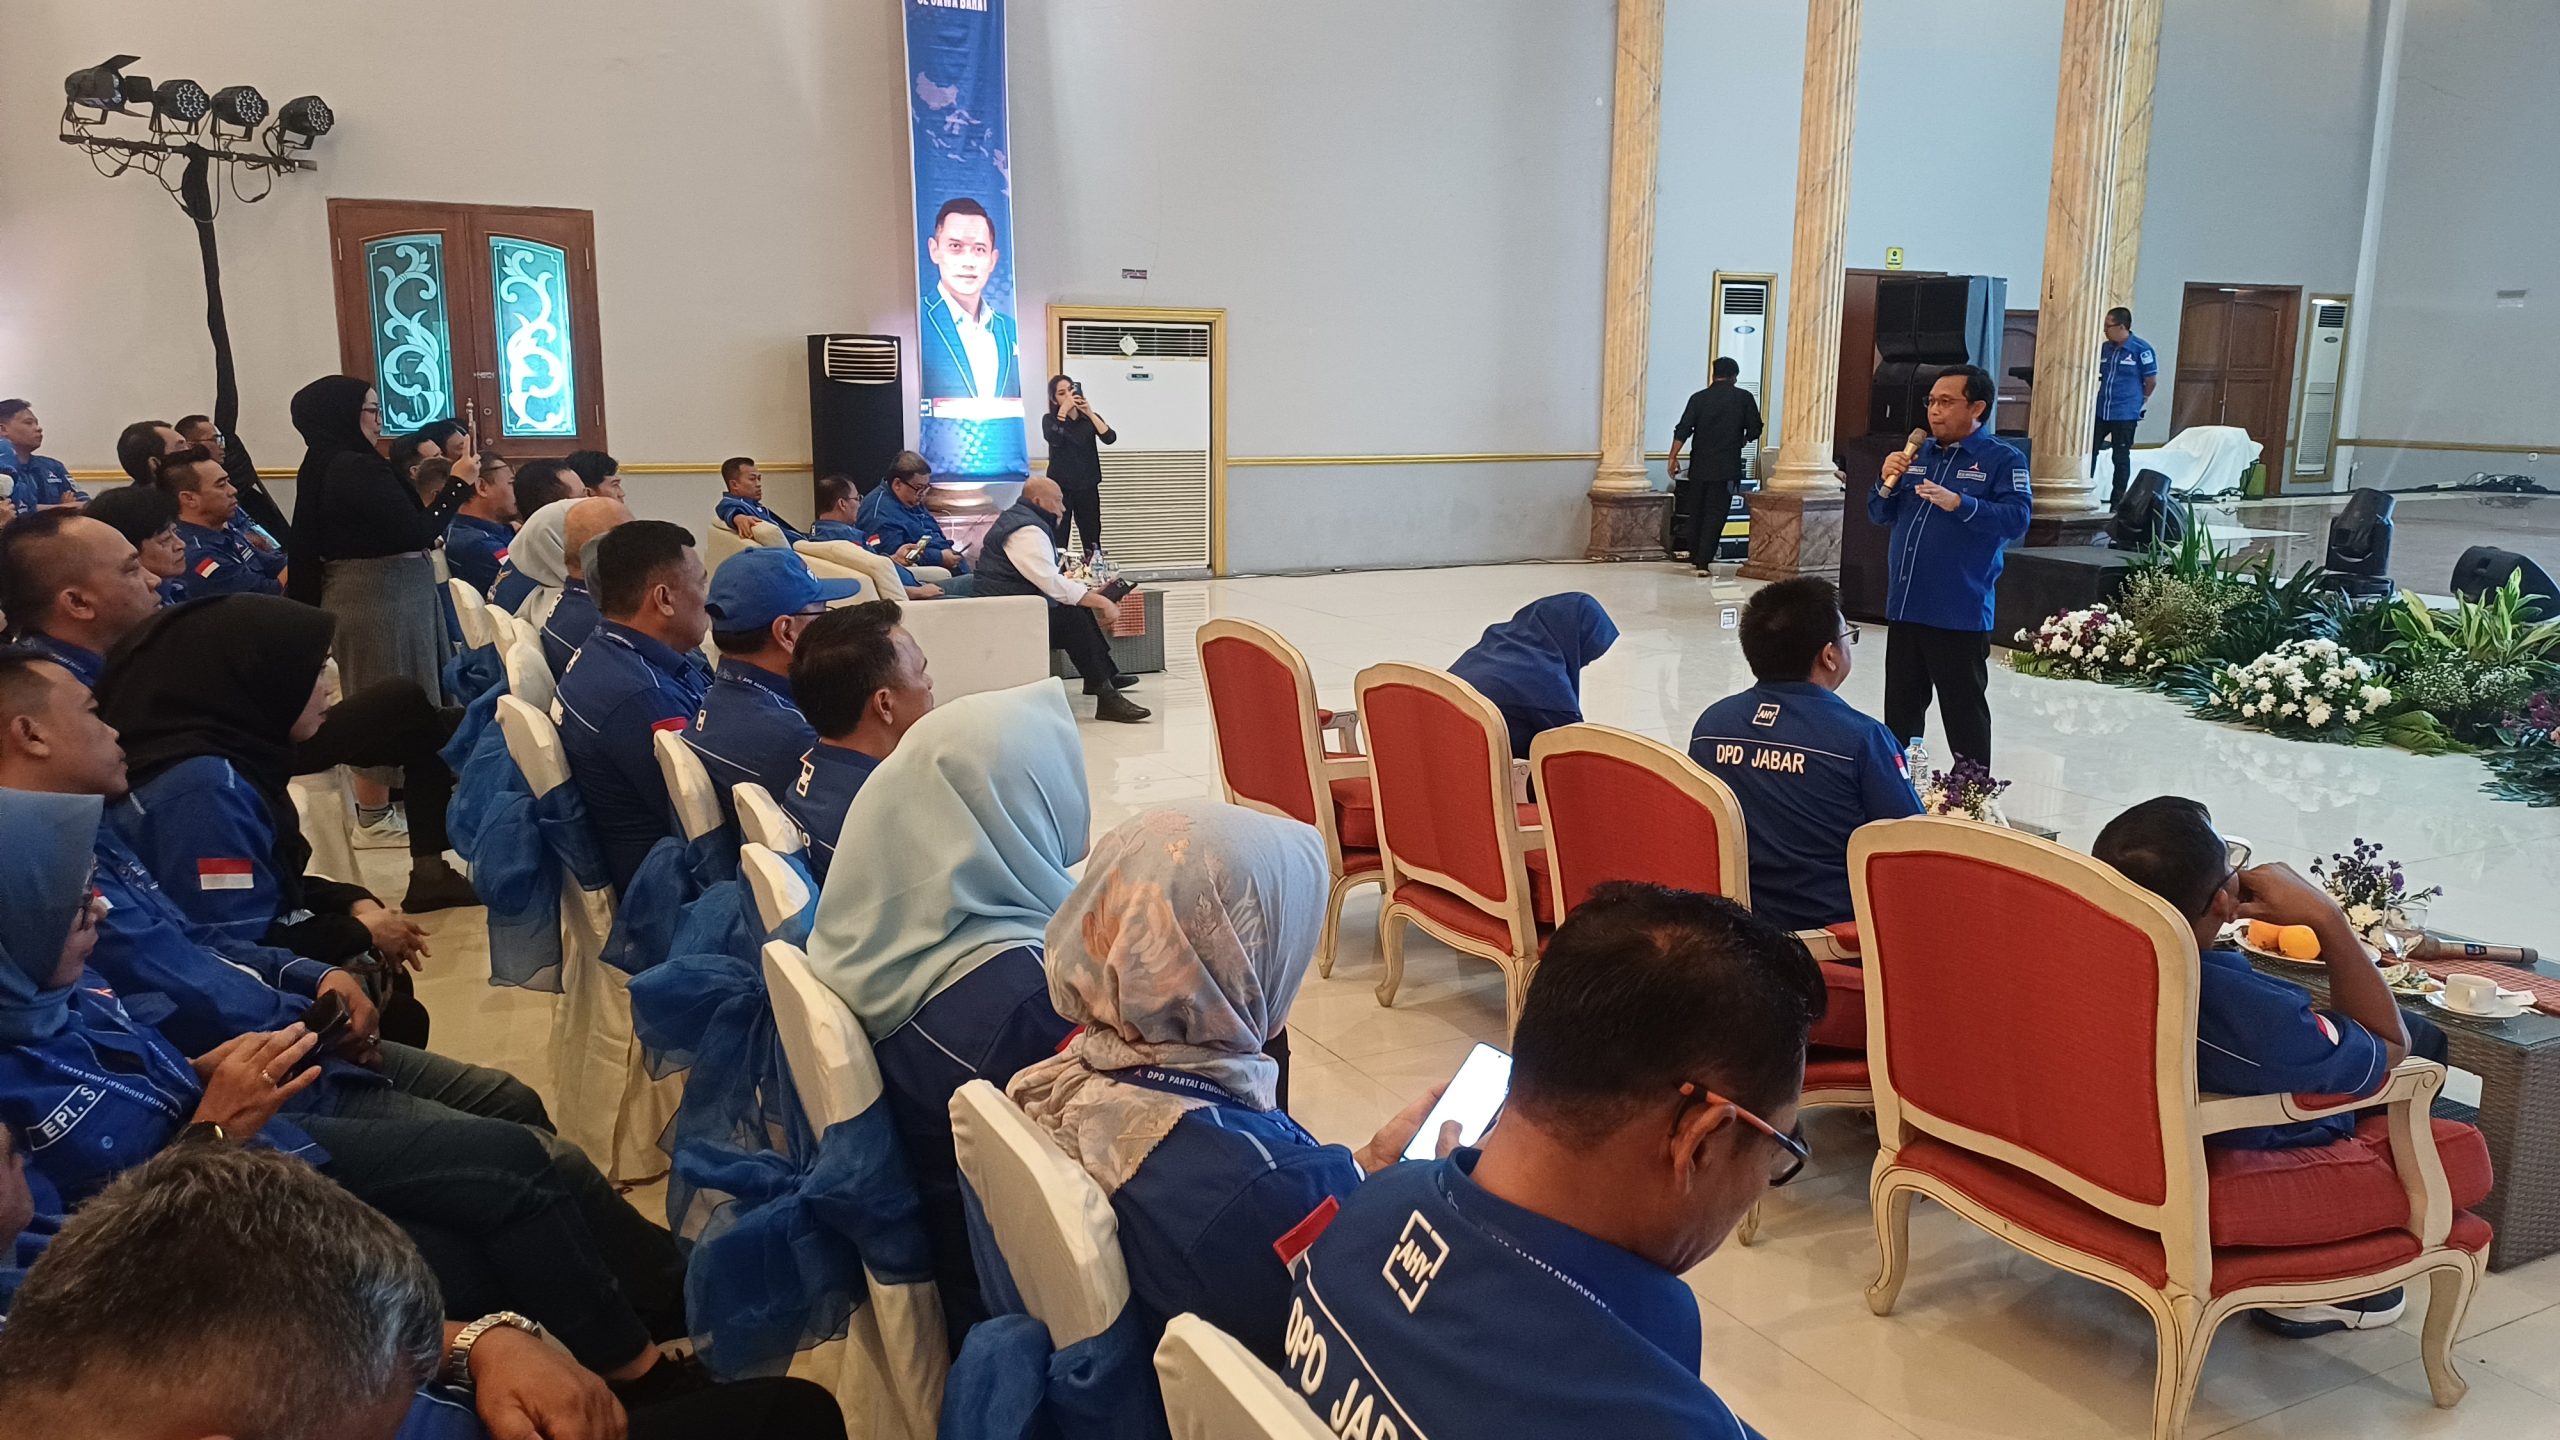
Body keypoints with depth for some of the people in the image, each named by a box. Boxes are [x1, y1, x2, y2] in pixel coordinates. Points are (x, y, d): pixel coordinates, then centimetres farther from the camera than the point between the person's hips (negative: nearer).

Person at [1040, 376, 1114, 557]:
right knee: (1057, 541, -7)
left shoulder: (1090, 418, 6)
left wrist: (1090, 413, -18)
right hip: (1059, 487, -2)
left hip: (1087, 487, 2)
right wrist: (1063, 411, -21)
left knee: (1092, 543, 4)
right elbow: (1054, 440, -22)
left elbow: (1110, 438, -12)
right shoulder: (1050, 419, 0)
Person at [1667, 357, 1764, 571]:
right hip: (1727, 467, -2)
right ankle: (1703, 562, -9)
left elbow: (1683, 430, -5)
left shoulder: (1699, 398, 2)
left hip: (1700, 465, 2)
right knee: (1715, 513, -1)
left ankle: (1694, 556, 24)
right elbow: (1755, 430, 1)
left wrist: (1673, 457, -2)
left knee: (1696, 511, 16)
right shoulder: (1744, 398, 0)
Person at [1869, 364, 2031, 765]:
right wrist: (1889, 482, -4)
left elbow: (2016, 520, -17)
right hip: (1905, 608, 6)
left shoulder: (2003, 459, -4)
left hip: (1960, 615, -6)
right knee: (1900, 712, 15)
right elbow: (1880, 515, 16)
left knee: (1964, 715, 0)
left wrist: (1959, 503, -29)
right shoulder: (1919, 453, 14)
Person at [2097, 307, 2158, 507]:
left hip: (2125, 414, -5)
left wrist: (2140, 400, 7)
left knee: (2121, 458, 4)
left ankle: (2117, 502, 11)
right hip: (2100, 412, 5)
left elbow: (2151, 381, -3)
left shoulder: (2141, 349, -10)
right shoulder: (2104, 348, 7)